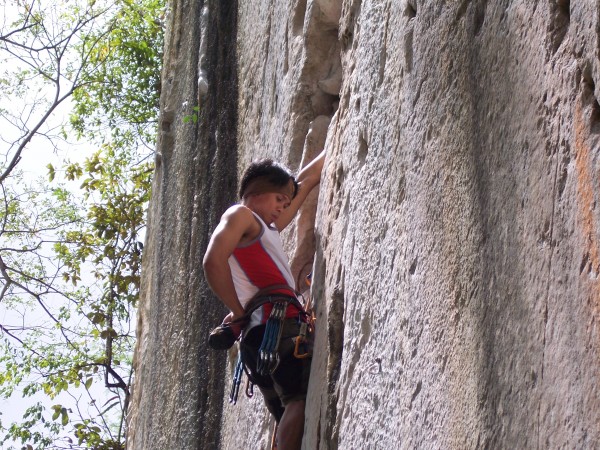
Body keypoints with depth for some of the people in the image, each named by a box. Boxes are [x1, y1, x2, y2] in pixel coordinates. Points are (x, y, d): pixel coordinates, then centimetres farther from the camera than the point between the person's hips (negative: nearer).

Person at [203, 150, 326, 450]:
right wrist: (239, 313, -7)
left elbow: (307, 180, 41)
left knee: (291, 413, 0)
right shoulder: (240, 215, 8)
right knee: (302, 399, -25)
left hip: (266, 332, 10)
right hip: (273, 323, -9)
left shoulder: (266, 227, 34)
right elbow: (214, 261, -11)